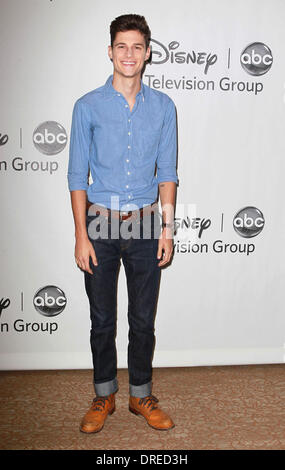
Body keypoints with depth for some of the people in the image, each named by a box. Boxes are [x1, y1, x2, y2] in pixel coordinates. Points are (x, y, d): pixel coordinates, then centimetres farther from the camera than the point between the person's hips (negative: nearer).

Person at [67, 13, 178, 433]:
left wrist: (167, 228, 0)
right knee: (102, 321, 11)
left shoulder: (163, 107, 4)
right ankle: (104, 396, 31)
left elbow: (167, 172, 6)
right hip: (101, 224, -1)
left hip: (145, 225, 1)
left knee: (143, 320, 11)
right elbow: (77, 175, -2)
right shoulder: (88, 106, -2)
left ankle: (141, 395, 30)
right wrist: (81, 235, -8)